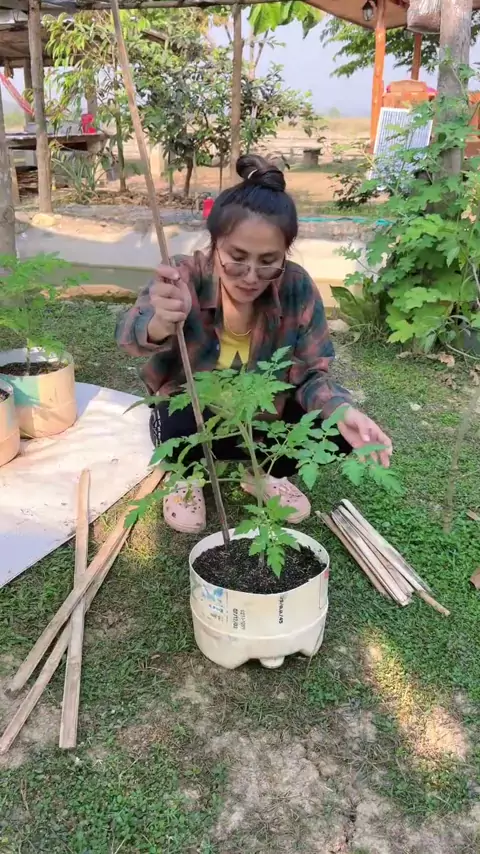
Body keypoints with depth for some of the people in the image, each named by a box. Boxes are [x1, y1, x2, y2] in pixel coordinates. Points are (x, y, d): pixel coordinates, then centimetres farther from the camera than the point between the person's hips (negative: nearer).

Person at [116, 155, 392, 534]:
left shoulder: (298, 288, -21)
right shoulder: (187, 278, -26)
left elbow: (311, 374, -15)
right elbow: (131, 332, -46)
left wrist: (342, 410, -38)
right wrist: (160, 323, -71)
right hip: (190, 414, -2)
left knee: (340, 428, -19)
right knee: (177, 428, -36)